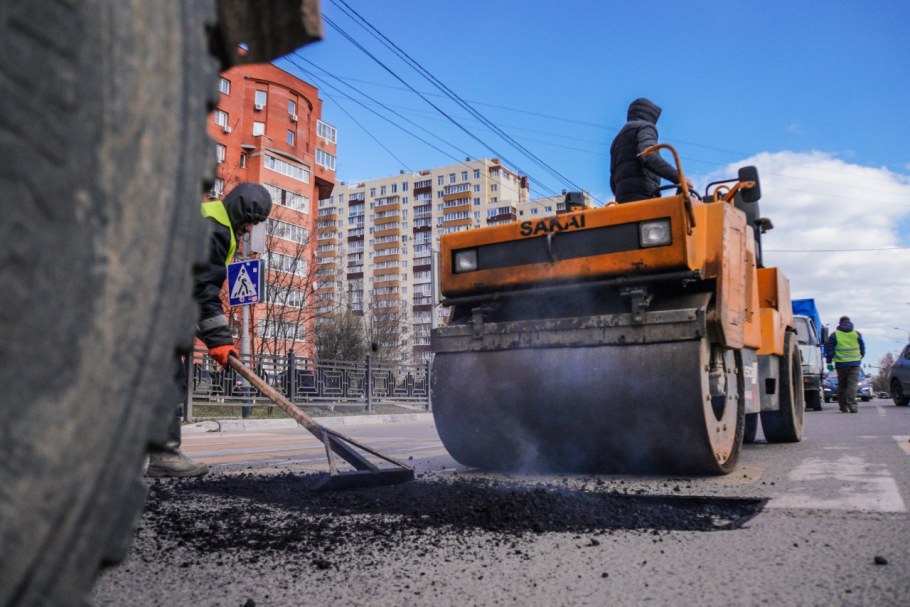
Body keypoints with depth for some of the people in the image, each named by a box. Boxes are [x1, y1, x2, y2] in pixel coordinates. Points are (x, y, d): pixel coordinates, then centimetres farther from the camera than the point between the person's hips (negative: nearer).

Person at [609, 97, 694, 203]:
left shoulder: (618, 141, 32)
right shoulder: (645, 127, 9)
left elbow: (614, 182, 24)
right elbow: (648, 156, -14)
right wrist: (677, 177, -18)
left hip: (623, 201, 8)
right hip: (643, 197, -8)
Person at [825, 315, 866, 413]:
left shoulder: (834, 334, 3)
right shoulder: (857, 334, 8)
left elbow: (829, 349, 0)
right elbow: (862, 348, 15)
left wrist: (829, 362, 3)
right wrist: (860, 358, 29)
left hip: (841, 363, -1)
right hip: (855, 363, 1)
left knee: (842, 385, 7)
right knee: (852, 384, -5)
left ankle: (843, 406, 10)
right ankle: (852, 405, -20)